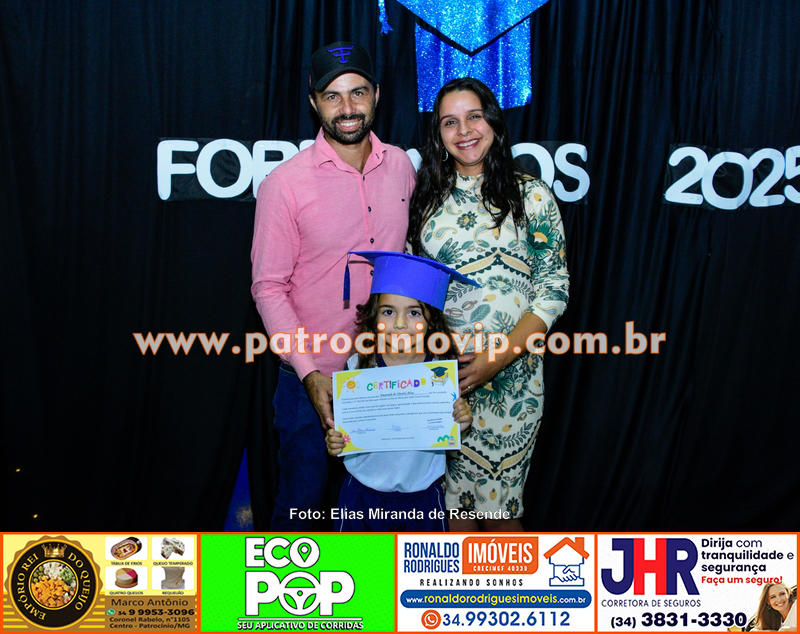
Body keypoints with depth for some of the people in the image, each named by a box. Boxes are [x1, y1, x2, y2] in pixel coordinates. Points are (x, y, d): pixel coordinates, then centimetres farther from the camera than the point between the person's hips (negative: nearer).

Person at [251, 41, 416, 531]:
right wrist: (309, 372, -17)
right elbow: (268, 288, -9)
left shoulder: (401, 166, 1)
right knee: (303, 496, 9)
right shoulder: (285, 184, -12)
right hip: (312, 376, -3)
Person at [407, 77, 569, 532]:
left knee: (501, 502, 5)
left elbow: (555, 288, -4)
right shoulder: (427, 197, 8)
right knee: (455, 496, 7)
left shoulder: (532, 196, 1)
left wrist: (501, 355, -15)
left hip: (511, 375, -2)